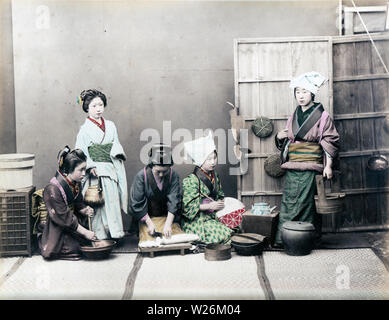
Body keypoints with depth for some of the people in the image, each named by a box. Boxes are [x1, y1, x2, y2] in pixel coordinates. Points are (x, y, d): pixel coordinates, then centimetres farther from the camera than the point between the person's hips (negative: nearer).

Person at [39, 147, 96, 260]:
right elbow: (63, 218, -24)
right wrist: (85, 232, -22)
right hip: (58, 228, -7)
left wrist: (85, 210, -13)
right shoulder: (53, 189, -26)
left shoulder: (76, 184, -3)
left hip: (74, 222, 7)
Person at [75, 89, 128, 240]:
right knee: (99, 202, -6)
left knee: (113, 199, 0)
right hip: (96, 171, -4)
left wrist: (116, 152, -7)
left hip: (111, 169, 4)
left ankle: (114, 232, 7)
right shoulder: (85, 129, 1)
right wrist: (91, 167, -15)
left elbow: (116, 146, 15)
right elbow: (80, 153, -3)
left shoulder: (110, 126, 15)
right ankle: (101, 235, 0)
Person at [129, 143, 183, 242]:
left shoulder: (173, 176, -11)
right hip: (147, 218, -1)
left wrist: (168, 224, -25)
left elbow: (174, 201, -15)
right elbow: (137, 204, -12)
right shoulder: (141, 176, -14)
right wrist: (150, 223, -17)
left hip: (168, 216, 1)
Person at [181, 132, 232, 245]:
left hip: (212, 217, 7)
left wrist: (219, 203, 0)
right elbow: (188, 206, -16)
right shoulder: (191, 180, -14)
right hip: (196, 220, -7)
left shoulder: (214, 175, 9)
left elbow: (220, 195, 23)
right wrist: (209, 206, -18)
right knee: (225, 235, -23)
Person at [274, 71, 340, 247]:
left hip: (311, 167, -5)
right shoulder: (293, 116, 16)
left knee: (307, 204, -4)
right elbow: (285, 143, 26)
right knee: (288, 203, 1)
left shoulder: (322, 116, 1)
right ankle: (283, 239, 5)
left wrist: (328, 165, -10)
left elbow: (331, 142, -2)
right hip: (292, 167, 5)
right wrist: (280, 137, 3)